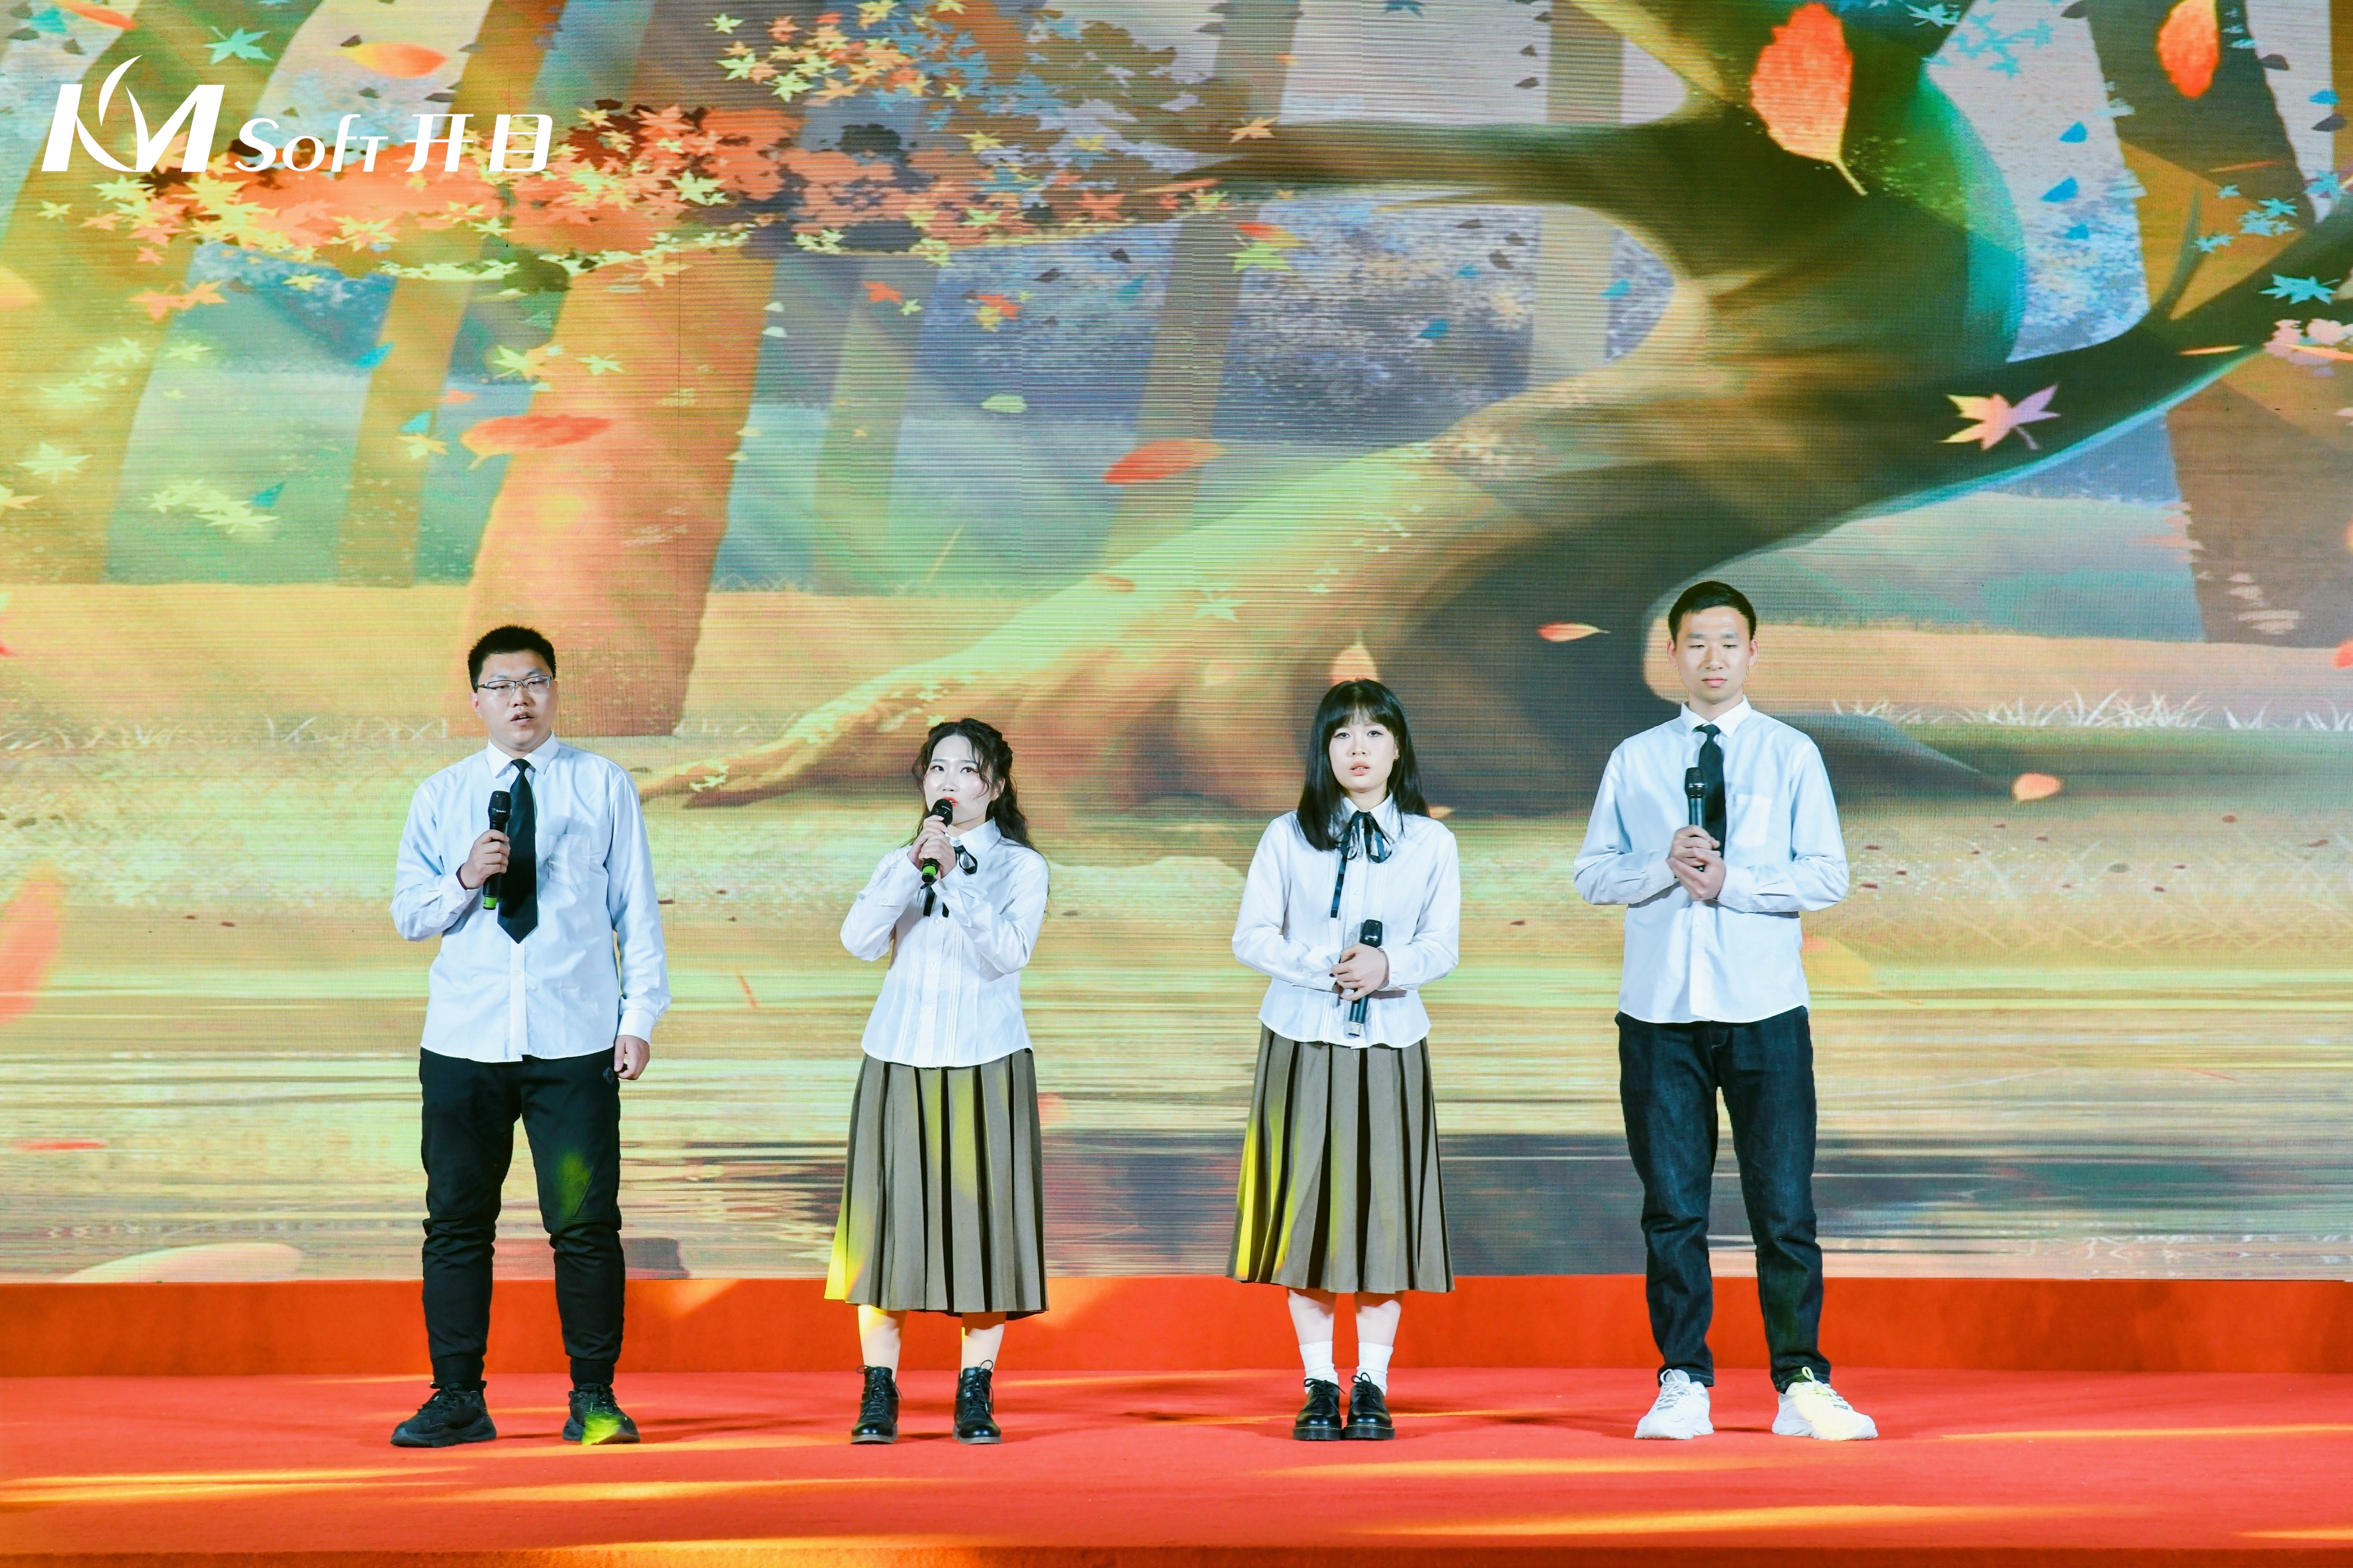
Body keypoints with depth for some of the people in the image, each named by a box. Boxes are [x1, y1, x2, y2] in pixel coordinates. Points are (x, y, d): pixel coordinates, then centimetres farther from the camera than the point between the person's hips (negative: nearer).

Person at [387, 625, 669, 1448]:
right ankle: (457, 1400, 17)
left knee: (585, 1222, -1)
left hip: (576, 1041, -2)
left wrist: (641, 1011, -1)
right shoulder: (439, 796, 11)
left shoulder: (603, 786, 7)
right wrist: (464, 879, -11)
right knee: (457, 1219, 5)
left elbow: (636, 906, 5)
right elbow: (407, 913, 9)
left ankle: (594, 1398, 12)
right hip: (464, 1041, 2)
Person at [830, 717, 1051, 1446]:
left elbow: (1009, 954, -13)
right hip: (901, 1058, 2)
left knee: (983, 1218, 0)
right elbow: (859, 940, -6)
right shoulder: (900, 864, 12)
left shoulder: (1021, 865, 3)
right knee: (889, 1216, 0)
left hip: (985, 1063, -2)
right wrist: (914, 865, -16)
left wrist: (956, 875, -20)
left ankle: (976, 1394, 10)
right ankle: (878, 1393, 9)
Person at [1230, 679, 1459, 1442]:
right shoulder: (1286, 837, 4)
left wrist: (1389, 966, -18)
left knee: (1386, 1204, -1)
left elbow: (1442, 945, 3)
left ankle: (1372, 1387, 10)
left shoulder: (1430, 842, 7)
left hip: (1390, 1042, 0)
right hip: (1303, 1040, 0)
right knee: (1306, 1204, 0)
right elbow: (1251, 936, 1)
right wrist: (1324, 968, -15)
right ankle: (1319, 1387, 11)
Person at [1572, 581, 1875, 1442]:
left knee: (1784, 1203, 0)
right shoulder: (1633, 760, 10)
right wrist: (1664, 866, -11)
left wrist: (1729, 881, -12)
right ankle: (1684, 1384, 16)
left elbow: (1827, 876, -1)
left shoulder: (1792, 754, 6)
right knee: (1672, 1204, 6)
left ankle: (1802, 1385, 12)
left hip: (1763, 1008, -1)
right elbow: (1592, 872, 6)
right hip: (1658, 1011, 2)